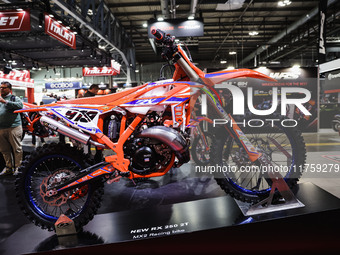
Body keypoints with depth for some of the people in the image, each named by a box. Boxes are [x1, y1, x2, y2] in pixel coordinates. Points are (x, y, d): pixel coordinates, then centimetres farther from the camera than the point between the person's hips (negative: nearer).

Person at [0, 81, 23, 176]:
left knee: (17, 149, -3)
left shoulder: (14, 98, 3)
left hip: (13, 127, -6)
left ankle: (17, 167, 7)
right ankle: (8, 167, 22)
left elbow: (20, 105, -18)